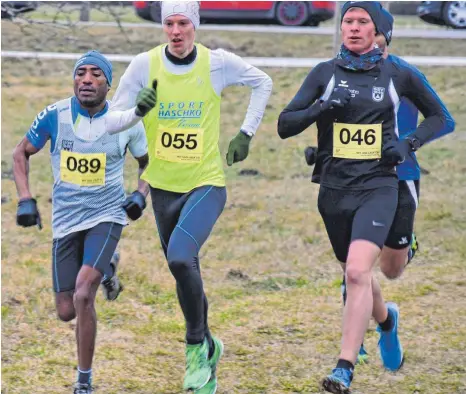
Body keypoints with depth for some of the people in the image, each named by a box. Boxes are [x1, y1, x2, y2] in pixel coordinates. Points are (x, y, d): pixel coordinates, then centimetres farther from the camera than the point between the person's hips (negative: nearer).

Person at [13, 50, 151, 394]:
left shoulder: (126, 120, -8)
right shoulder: (54, 116, -8)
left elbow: (148, 161, 11)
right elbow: (22, 153, 7)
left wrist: (141, 194, -7)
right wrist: (25, 199, -4)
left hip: (106, 217, -2)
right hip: (66, 222, 3)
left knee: (83, 296, -23)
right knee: (66, 311, 7)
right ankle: (104, 269, 42)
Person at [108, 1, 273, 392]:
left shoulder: (218, 63, -9)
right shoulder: (144, 65, -7)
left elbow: (262, 83, 10)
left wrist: (246, 133, 4)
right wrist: (136, 110, -24)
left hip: (207, 183, -3)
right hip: (163, 187, 3)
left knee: (181, 258, -25)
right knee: (185, 272, 13)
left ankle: (199, 345, -7)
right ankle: (206, 350, 36)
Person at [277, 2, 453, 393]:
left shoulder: (397, 75, 2)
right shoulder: (325, 73, 3)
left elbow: (438, 116, 15)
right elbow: (285, 125, -1)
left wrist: (409, 143, -3)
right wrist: (319, 108, -18)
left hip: (378, 187, -3)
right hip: (334, 188, 3)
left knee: (358, 271, -22)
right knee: (356, 273, 17)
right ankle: (386, 320, 51)